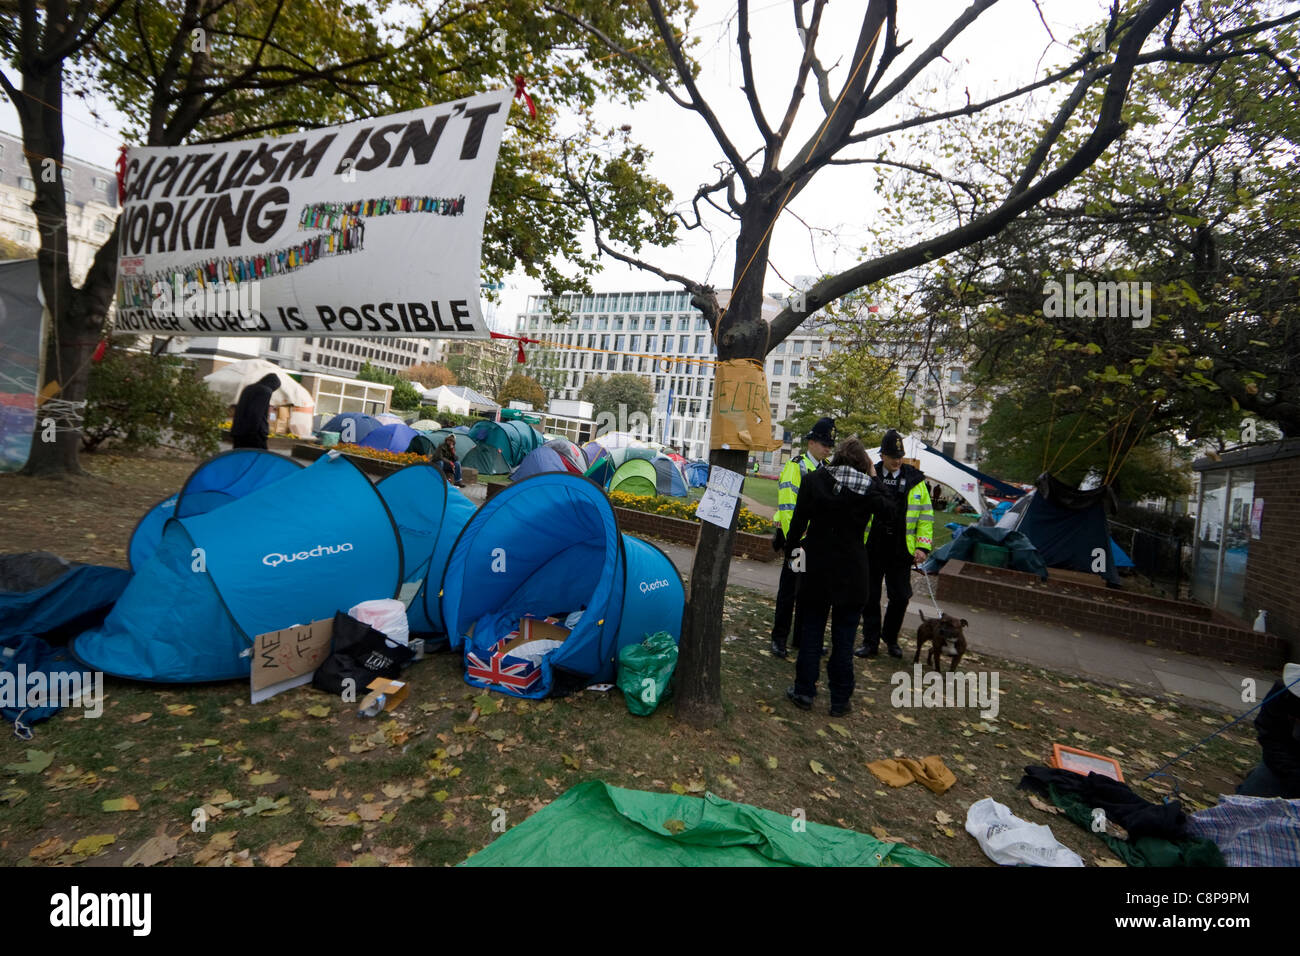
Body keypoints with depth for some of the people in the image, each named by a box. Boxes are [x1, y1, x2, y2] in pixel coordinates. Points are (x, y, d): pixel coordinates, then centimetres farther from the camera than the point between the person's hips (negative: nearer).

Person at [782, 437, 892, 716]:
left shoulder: (815, 479, -5)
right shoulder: (868, 487, -6)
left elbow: (799, 520, -4)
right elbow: (888, 511, 12)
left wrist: (790, 550, 7)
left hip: (816, 568, 1)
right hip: (851, 573, 0)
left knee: (811, 632, 13)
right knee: (844, 637, 10)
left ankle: (804, 691, 20)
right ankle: (840, 701, 18)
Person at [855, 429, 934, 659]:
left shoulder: (915, 480, 4)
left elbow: (926, 515, 7)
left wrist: (923, 546, -1)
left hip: (901, 551, 1)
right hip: (871, 549, -1)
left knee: (900, 597, 5)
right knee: (870, 597, 7)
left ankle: (891, 638, 29)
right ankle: (870, 642, 21)